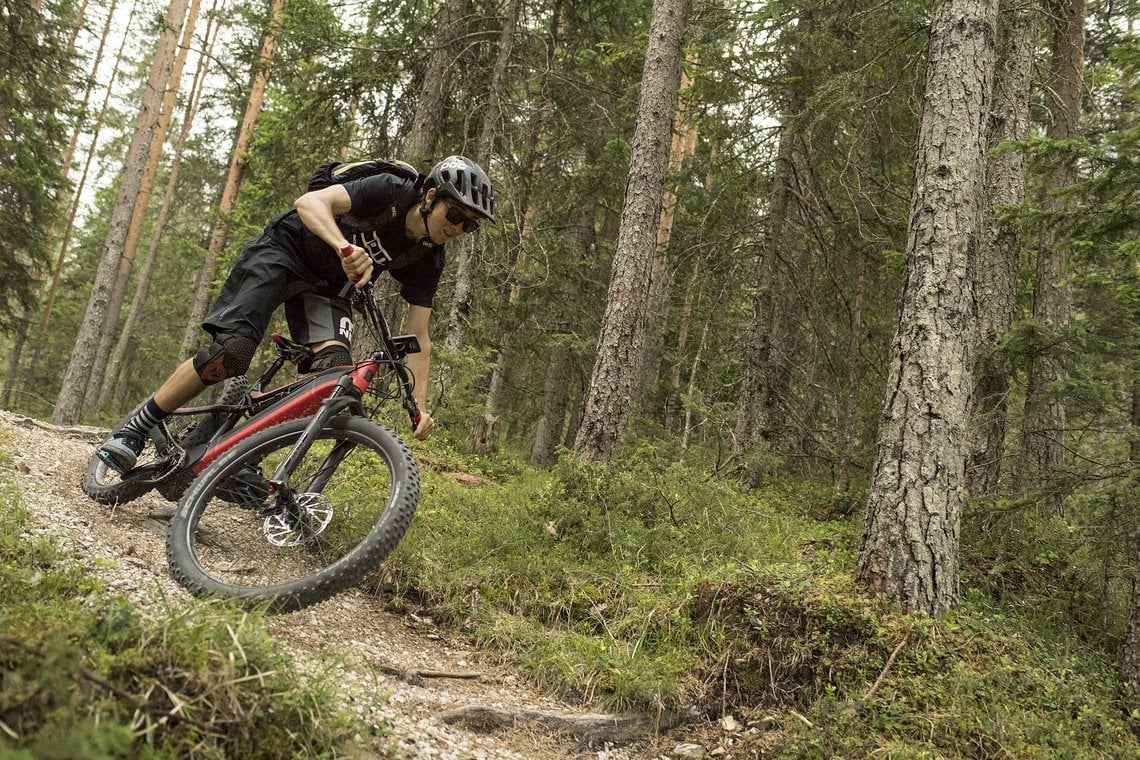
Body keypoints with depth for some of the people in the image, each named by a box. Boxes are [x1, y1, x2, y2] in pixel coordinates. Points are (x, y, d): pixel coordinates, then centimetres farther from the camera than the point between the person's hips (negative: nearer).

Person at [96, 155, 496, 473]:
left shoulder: (428, 260, -10)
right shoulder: (391, 192, -24)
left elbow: (418, 338, -8)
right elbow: (309, 202, -37)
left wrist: (420, 406, -18)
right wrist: (345, 248, -57)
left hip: (326, 284, 5)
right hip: (283, 250, -5)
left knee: (334, 366, -22)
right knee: (233, 350, -23)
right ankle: (134, 428, -3)